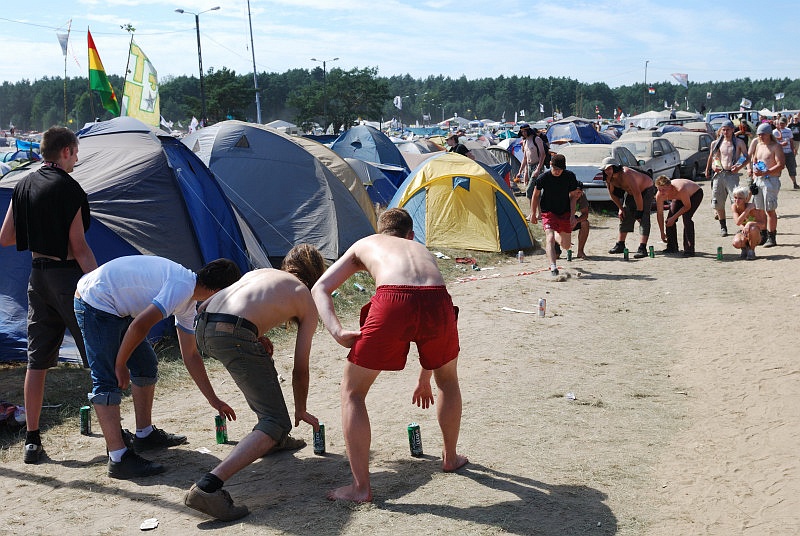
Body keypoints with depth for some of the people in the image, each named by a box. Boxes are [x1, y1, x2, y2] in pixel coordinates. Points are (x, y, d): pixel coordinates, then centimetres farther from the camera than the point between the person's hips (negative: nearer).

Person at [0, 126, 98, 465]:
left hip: (38, 277, 7)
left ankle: (31, 441, 12)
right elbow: (79, 246, -16)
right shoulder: (68, 188, -12)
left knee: (37, 360, 9)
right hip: (68, 275, -7)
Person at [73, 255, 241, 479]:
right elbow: (139, 325, -30)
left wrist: (214, 401, 23)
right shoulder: (182, 287, -21)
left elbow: (190, 356, 19)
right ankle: (119, 458, -16)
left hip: (116, 307, 11)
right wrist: (121, 364, -16)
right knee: (107, 382, -14)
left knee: (146, 365, 14)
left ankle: (145, 435, 24)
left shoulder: (188, 301, 11)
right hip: (96, 303, -11)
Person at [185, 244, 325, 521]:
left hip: (203, 329, 8)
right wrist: (301, 411, 34)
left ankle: (271, 438, 43)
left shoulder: (262, 272, 32)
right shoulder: (308, 305, 18)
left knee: (263, 363, 36)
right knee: (277, 422, -3)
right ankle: (209, 486, -19)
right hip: (233, 336, -7)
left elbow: (206, 305, 24)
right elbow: (300, 369, 18)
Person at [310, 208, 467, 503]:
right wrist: (424, 380, 56)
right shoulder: (422, 249, 40)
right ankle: (450, 457, 48)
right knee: (448, 380, 34)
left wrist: (337, 331, 6)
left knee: (353, 392, 17)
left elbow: (320, 289, 20)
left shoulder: (365, 244, 35)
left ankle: (360, 486, 14)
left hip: (391, 304, -3)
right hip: (437, 301, 3)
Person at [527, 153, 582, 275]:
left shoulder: (570, 176, -10)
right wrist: (533, 214, 4)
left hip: (565, 212, 3)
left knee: (566, 245, 10)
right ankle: (553, 267, -30)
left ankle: (557, 240, 47)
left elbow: (572, 197, -1)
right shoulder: (543, 178, -15)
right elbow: (535, 195, 0)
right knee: (549, 238, -24)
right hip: (548, 212, -2)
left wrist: (572, 215, -6)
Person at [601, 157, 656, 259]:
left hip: (646, 190, -8)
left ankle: (642, 248, -30)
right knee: (625, 216, 7)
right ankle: (620, 245, 19)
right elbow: (613, 194, 4)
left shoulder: (625, 174, -37)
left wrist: (639, 211, -28)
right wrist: (621, 208, 1)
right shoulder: (609, 178, -13)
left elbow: (637, 194, -35)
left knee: (643, 217, -20)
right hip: (630, 192, 8)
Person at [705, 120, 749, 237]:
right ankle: (723, 227, 18)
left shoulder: (739, 143, 3)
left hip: (732, 174, -4)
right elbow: (711, 157, 22)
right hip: (719, 174, 4)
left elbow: (747, 158, 5)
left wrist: (739, 167, -13)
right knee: (718, 203, 5)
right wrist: (711, 167, 1)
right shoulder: (717, 143, 12)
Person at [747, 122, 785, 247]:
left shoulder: (776, 147, -6)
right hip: (758, 180, 7)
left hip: (771, 180, -7)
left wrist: (764, 173, -23)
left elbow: (780, 165, -15)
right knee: (760, 210, 9)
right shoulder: (758, 145, 16)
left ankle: (771, 238, -4)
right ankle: (763, 236, 17)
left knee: (770, 210, -7)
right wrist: (752, 172, 10)